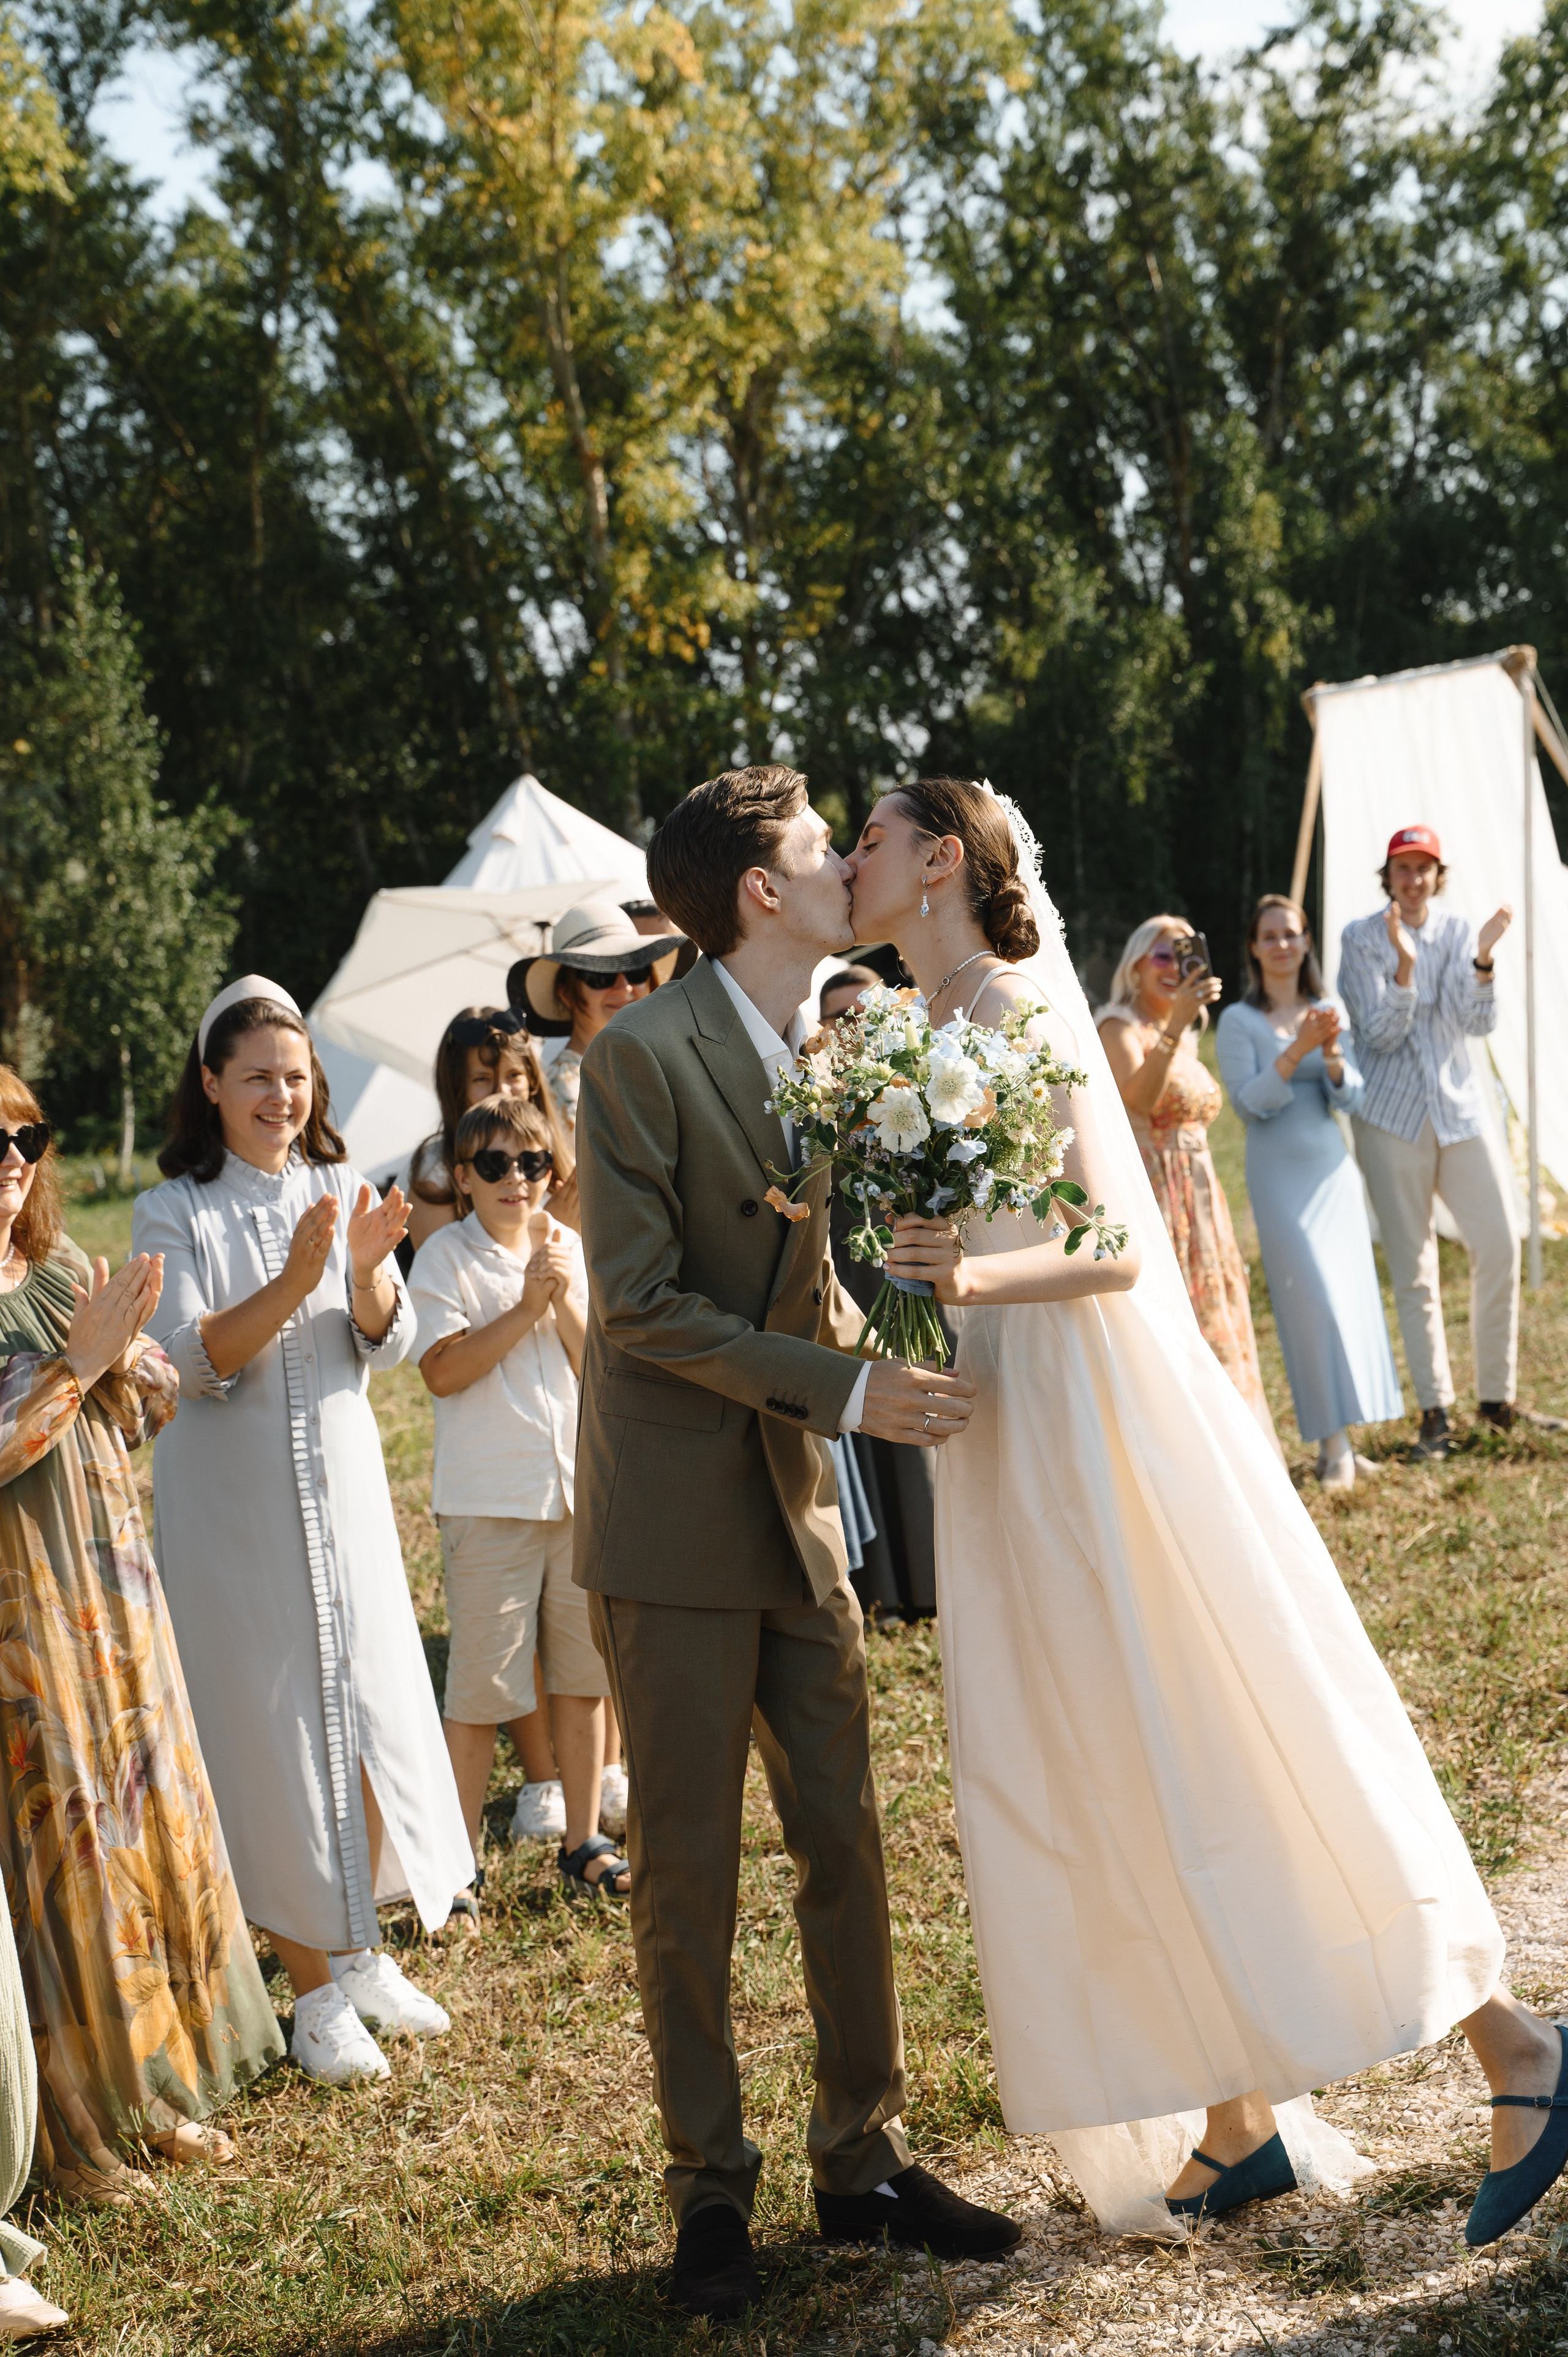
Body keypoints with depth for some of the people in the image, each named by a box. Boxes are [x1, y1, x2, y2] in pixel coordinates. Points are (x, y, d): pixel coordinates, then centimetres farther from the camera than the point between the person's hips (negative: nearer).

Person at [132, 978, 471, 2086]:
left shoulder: (343, 1190, 3)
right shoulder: (175, 1212, -6)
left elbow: (389, 1346, -2)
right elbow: (191, 1362, -15)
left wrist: (367, 1271, -23)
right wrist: (290, 1283, -28)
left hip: (341, 1485, 3)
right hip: (231, 1499, -3)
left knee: (369, 1708, 6)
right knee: (271, 1725, 2)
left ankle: (363, 1953, 24)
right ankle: (316, 1988, 12)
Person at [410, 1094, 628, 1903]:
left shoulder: (570, 1250, 9)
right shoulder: (446, 1256, -3)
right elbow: (442, 1372, -14)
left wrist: (565, 1303, -11)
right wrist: (526, 1307, -16)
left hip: (579, 1487, 4)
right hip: (491, 1496, -4)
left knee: (583, 1676, 10)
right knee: (483, 1686, -1)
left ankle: (583, 1845, 23)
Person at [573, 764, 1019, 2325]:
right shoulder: (643, 1053, -14)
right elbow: (638, 1307, -18)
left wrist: (894, 1363, 2)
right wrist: (842, 1390, -21)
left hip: (796, 1512, 7)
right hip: (673, 1524, -6)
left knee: (845, 1846, 10)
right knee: (689, 1869, 4)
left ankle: (863, 2160, 24)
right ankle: (709, 2192, 18)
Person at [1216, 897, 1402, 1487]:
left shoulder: (1328, 1012, 10)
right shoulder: (1239, 1021, -3)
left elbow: (1350, 1099, 4)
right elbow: (1248, 1103, -12)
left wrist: (1332, 1055, -16)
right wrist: (1297, 1051, -22)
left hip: (1334, 1169, 5)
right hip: (1279, 1174, -5)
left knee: (1352, 1297, 3)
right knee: (1312, 1301, -11)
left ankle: (1344, 1442, 11)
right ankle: (1332, 1445, -9)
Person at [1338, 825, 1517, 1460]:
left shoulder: (1456, 932, 6)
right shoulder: (1361, 939, -3)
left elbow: (1479, 1024, -5)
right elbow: (1381, 1035, -11)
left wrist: (1483, 959, -21)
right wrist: (1404, 964, -25)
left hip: (1457, 1106, 3)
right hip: (1392, 1118, -3)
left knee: (1499, 1245, -4)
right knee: (1412, 1267, 1)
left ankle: (1496, 1395, 10)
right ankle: (1435, 1411, 7)